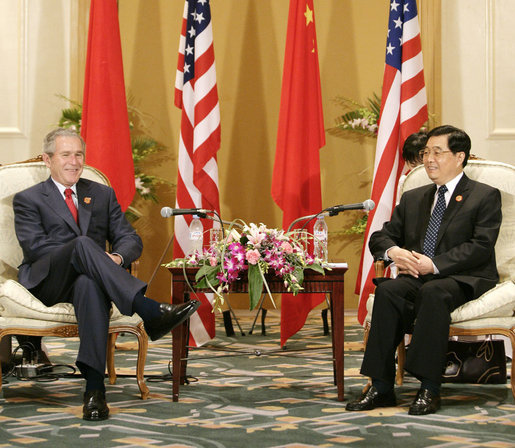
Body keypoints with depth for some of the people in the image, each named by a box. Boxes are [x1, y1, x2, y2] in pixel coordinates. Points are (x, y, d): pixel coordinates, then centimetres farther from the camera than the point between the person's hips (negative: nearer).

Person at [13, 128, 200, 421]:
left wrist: (117, 258, -11)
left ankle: (95, 388, -50)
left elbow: (131, 239, 13)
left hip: (88, 277, 2)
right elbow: (34, 247, -3)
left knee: (89, 284, -39)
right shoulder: (28, 200, 14)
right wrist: (79, 252, -16)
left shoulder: (103, 195, 24)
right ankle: (150, 311, -51)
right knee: (82, 244, -35)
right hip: (46, 281, -2)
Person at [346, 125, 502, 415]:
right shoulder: (413, 199, 20)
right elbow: (380, 237, 16)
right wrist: (393, 252, -10)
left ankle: (430, 389, -37)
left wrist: (434, 265, -21)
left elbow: (481, 247, -10)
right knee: (388, 290, -28)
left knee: (433, 292, -37)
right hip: (418, 277, 5)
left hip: (465, 279, -5)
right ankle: (382, 387, -29)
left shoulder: (485, 197, 3)